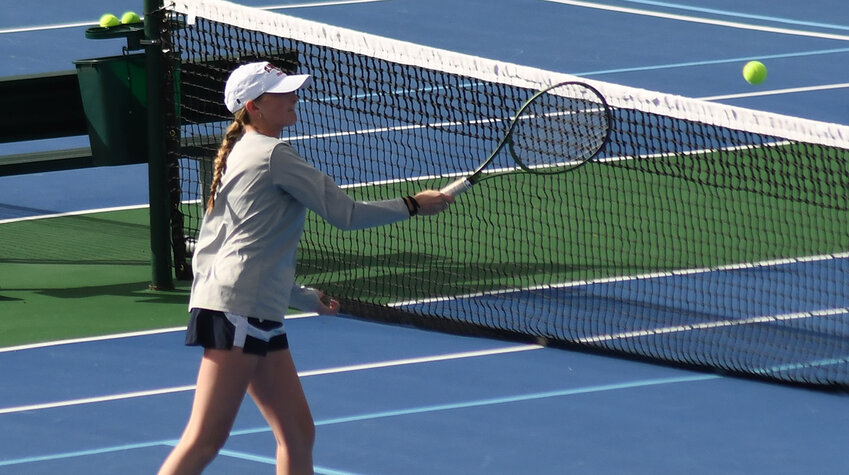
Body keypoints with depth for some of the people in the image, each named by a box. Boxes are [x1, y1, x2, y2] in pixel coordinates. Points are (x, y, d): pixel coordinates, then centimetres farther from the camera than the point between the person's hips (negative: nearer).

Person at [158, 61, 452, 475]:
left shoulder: (241, 155, 21)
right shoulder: (273, 154, -8)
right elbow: (344, 213, -9)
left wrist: (304, 297, 30)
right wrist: (412, 205, 3)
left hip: (259, 317, 10)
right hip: (236, 312, -10)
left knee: (298, 433, 8)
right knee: (205, 440, -13)